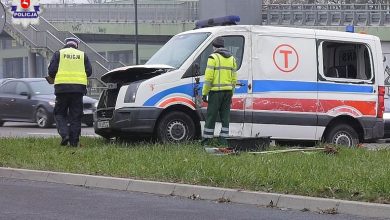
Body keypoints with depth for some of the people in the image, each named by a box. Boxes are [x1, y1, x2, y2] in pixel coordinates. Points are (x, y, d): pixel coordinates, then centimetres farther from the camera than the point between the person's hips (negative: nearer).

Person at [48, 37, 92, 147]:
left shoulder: (58, 54, 7)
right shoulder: (83, 55, 12)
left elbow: (51, 71, -1)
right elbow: (89, 72, 6)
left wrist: (56, 78, 19)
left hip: (62, 88, -1)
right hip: (78, 88, 2)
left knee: (60, 113, 9)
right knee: (75, 115, 6)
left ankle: (64, 134, -11)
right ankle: (74, 141, 3)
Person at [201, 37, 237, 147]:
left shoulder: (213, 58, -7)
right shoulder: (232, 58, 13)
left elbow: (208, 77, -12)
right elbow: (234, 79, 14)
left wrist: (204, 93, -7)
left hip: (216, 91, -6)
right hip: (228, 92, 6)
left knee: (211, 116, -1)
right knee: (225, 116, 9)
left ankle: (206, 140, 1)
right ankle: (223, 140, 8)